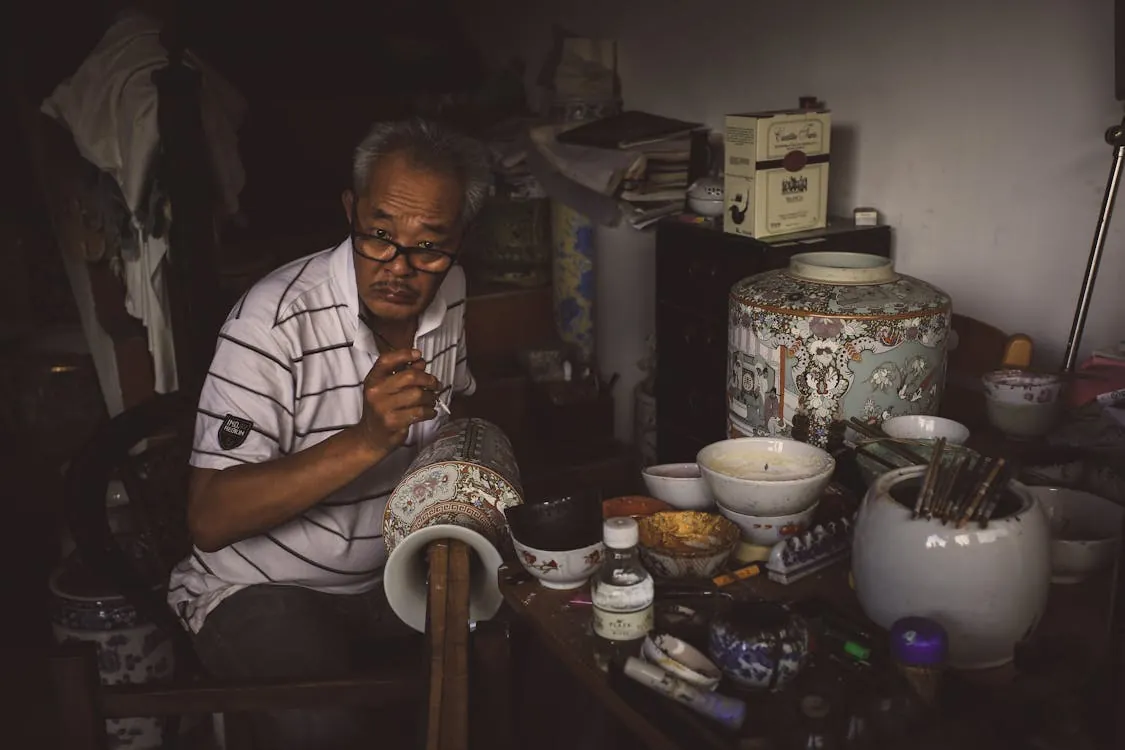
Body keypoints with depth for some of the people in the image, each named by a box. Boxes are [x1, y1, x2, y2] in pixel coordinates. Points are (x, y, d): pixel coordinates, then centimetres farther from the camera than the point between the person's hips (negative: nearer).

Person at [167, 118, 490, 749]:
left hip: (395, 566, 6)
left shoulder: (447, 291, -2)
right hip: (260, 588, -5)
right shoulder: (277, 319, -24)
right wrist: (367, 439, -37)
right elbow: (211, 520, -27)